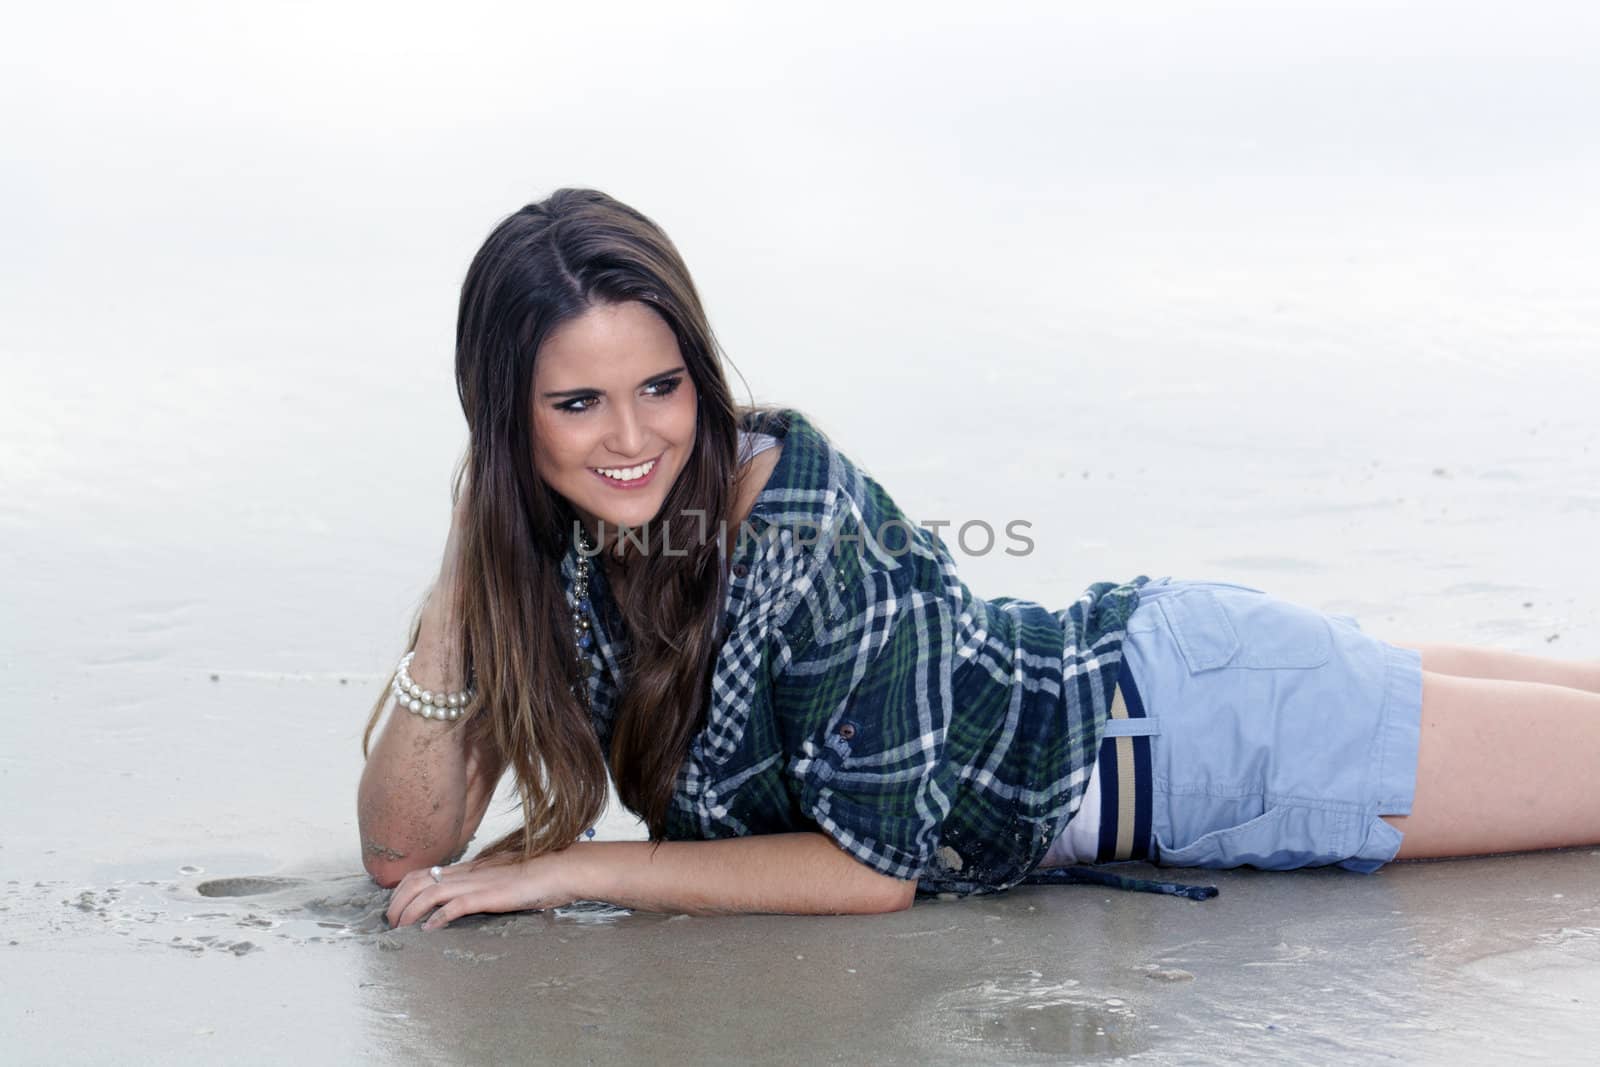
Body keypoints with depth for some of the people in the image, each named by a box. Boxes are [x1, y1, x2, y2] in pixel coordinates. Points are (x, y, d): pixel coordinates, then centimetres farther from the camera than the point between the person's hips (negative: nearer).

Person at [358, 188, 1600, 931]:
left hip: (1199, 721, -6)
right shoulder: (540, 548, -12)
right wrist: (456, 595, -25)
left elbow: (876, 863, -27)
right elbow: (405, 855, -12)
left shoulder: (803, 523, -33)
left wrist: (581, 867, -25)